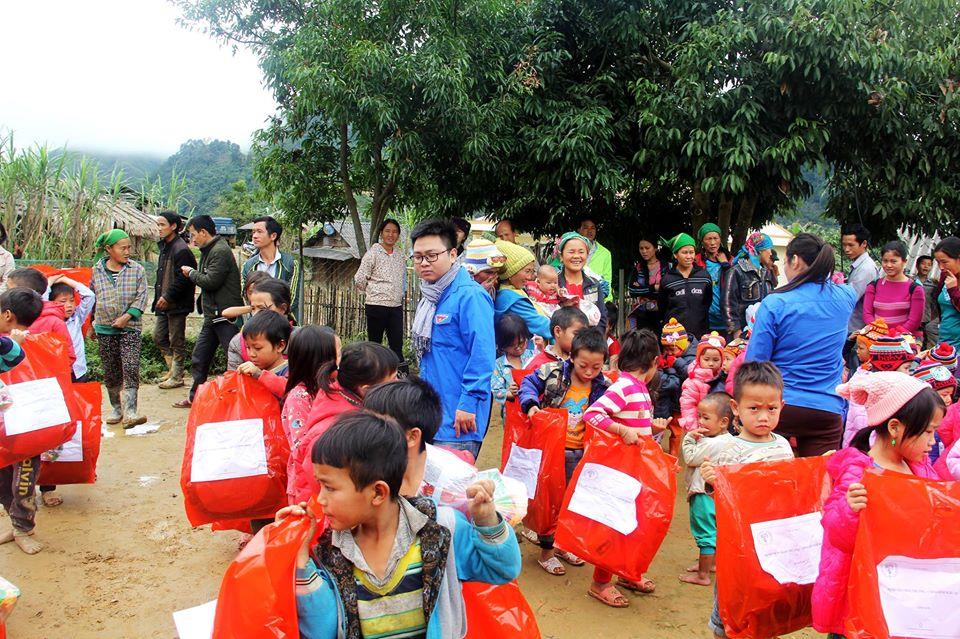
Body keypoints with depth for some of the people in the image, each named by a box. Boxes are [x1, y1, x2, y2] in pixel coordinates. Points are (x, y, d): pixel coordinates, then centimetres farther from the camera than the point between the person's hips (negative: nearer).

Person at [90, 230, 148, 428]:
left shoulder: (137, 270, -1)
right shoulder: (97, 271, 4)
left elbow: (141, 297, -3)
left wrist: (127, 316, -14)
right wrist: (91, 324, 19)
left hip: (130, 329, -2)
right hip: (105, 329, 2)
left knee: (131, 368, -13)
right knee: (110, 372, 9)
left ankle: (129, 413, -14)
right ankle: (116, 409, 24)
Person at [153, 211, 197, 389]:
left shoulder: (181, 250, -18)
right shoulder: (164, 247, 13)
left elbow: (182, 279, -22)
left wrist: (167, 297, -19)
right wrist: (159, 297, 14)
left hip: (177, 305, -10)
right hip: (164, 303, 10)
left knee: (176, 341, 1)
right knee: (159, 336, 16)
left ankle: (177, 377, 12)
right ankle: (173, 368, 29)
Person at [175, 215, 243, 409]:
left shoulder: (220, 251, -15)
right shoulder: (208, 250, 16)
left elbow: (211, 281, -21)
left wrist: (191, 273, -7)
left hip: (225, 315, -10)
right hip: (212, 316, 10)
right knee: (199, 356, 16)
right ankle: (195, 397, 28)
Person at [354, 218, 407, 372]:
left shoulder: (400, 256, 10)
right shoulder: (373, 253, -6)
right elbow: (359, 279, -6)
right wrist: (372, 292, 4)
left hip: (396, 306, 5)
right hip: (376, 306, -4)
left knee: (397, 346, 4)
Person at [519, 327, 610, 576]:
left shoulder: (603, 388, -4)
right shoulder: (554, 372, -13)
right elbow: (529, 383, -3)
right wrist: (531, 404, -20)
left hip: (579, 453, 3)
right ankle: (546, 551, 20)